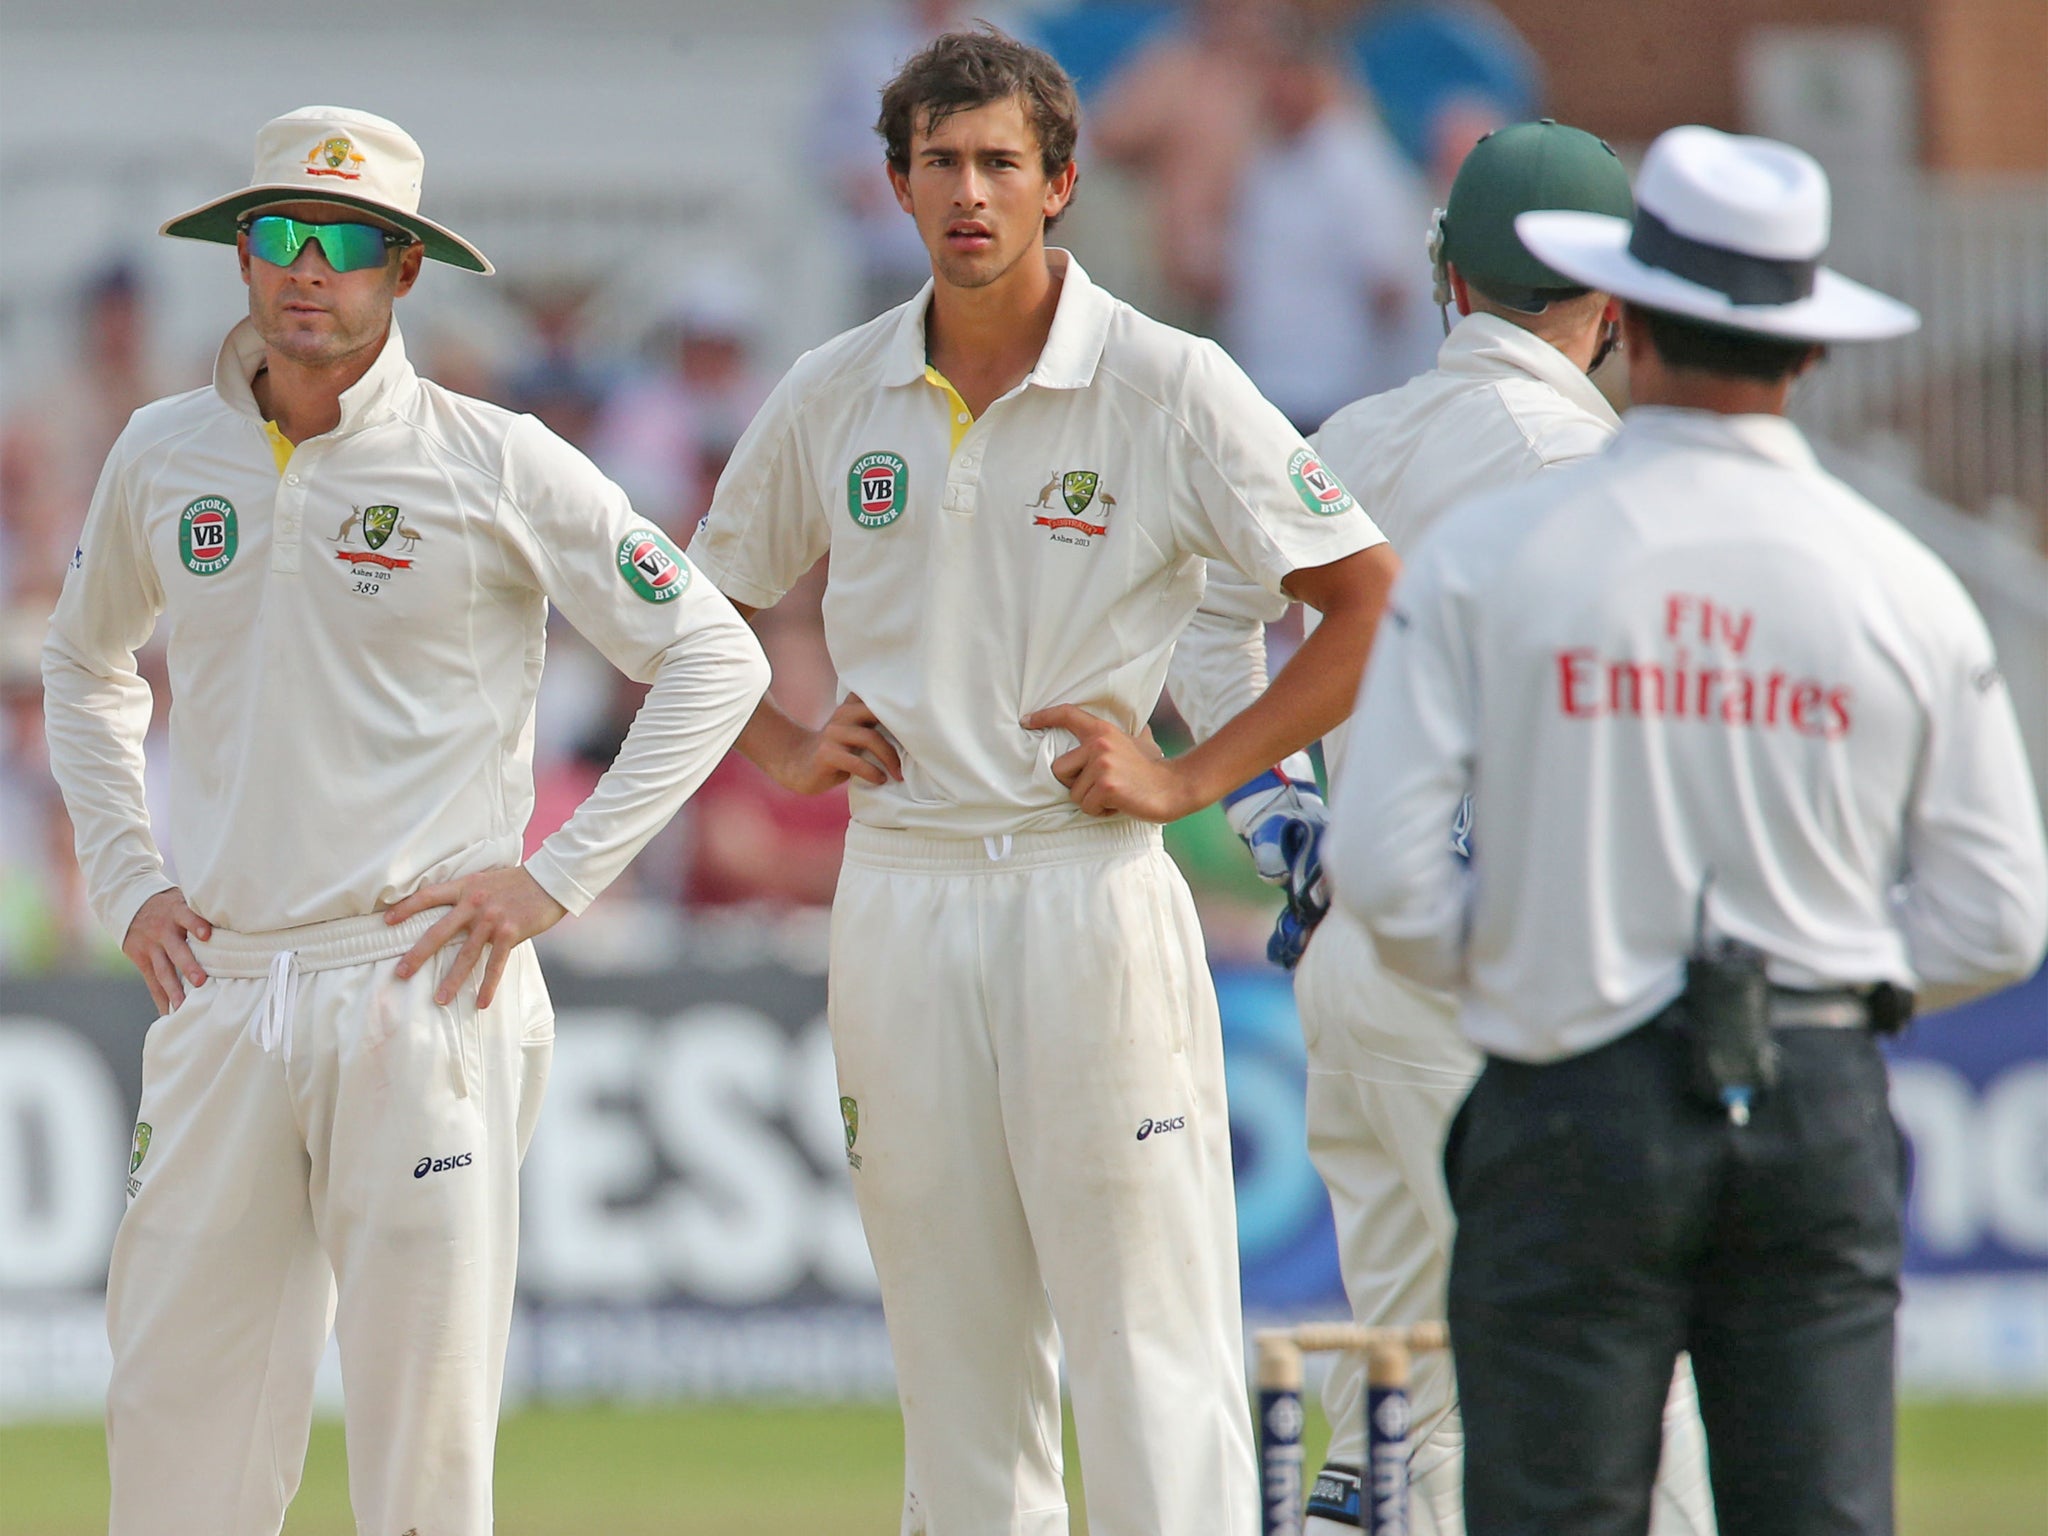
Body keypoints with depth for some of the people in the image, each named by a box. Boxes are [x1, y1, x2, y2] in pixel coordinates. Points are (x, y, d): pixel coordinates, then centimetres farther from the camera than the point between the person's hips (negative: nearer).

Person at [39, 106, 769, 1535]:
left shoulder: (495, 465, -3)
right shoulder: (165, 455, 10)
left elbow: (716, 659, 0)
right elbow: (87, 667, 28)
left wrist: (556, 879, -5)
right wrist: (129, 878, 14)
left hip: (420, 989, -4)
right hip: (221, 989, 4)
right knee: (177, 1416, 2)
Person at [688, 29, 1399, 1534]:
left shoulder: (1172, 388, -4)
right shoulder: (834, 396, 8)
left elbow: (1373, 603, -5)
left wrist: (1191, 776, -9)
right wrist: (786, 748, 6)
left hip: (1091, 888, -4)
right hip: (898, 892, 4)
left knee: (1149, 1349, -8)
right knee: (952, 1353, 7)